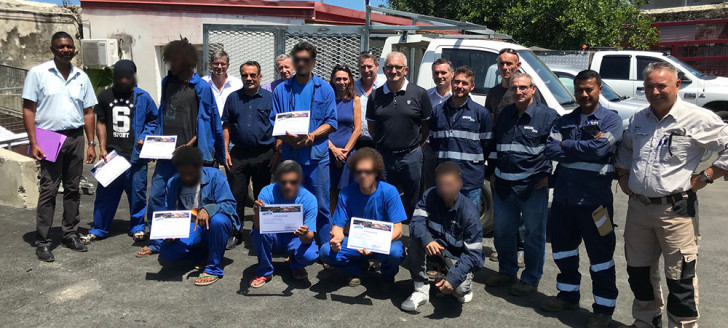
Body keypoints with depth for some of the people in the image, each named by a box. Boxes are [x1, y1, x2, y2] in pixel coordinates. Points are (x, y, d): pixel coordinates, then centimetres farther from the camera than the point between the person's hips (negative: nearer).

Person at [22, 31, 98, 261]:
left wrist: (91, 143, 7)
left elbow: (88, 112, 12)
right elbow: (28, 109, -5)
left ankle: (71, 234, 21)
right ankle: (42, 242, 6)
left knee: (72, 189, 10)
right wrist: (33, 143, -12)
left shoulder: (81, 77, 9)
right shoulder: (38, 73, -3)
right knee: (48, 190, -2)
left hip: (76, 138, 4)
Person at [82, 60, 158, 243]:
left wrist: (145, 137, -6)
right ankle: (98, 229, 20)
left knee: (137, 191, 4)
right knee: (105, 192, 6)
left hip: (135, 155, -1)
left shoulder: (142, 97, 2)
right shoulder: (105, 96, 8)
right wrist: (102, 148, 3)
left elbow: (154, 121, 10)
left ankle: (137, 227, 22)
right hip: (111, 154, 2)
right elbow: (101, 123, 11)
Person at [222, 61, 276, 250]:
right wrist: (225, 151, 2)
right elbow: (227, 126, 12)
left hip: (264, 155, -2)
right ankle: (235, 234, 16)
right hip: (238, 154, 2)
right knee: (236, 195, 4)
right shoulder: (233, 98, 10)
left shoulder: (270, 98, 3)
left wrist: (278, 154, -5)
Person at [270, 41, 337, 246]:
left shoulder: (324, 89, 8)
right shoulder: (281, 90, 12)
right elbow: (274, 122, 8)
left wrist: (311, 136, -14)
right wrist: (288, 137, -12)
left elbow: (330, 122, 3)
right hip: (289, 154, 2)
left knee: (321, 205, 0)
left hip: (317, 154, -2)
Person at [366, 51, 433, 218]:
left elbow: (426, 125, 6)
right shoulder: (375, 96, 4)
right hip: (383, 157, 2)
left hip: (411, 156, -1)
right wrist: (384, 143, 9)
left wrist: (416, 145, 6)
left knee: (413, 202, 9)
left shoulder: (419, 94, -1)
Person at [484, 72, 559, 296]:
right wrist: (494, 174, 17)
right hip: (504, 185, 6)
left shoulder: (548, 116, -5)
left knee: (534, 234, 4)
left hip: (533, 186, -5)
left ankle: (531, 280, 17)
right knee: (502, 231, 14)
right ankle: (507, 271, 32)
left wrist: (550, 176, -7)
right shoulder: (504, 115, 12)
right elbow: (494, 147, 23)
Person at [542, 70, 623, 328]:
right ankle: (568, 295, 36)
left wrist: (567, 146, -8)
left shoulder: (610, 120, -3)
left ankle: (604, 307, 18)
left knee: (600, 254, 4)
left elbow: (599, 148, -20)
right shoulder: (565, 121, 11)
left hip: (594, 198, -5)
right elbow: (550, 149, -4)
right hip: (563, 197, 6)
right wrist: (583, 149, -13)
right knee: (563, 248, 17)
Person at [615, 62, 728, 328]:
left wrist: (704, 177, -11)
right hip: (637, 207, 6)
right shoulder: (638, 119, 9)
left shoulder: (698, 119, -9)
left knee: (680, 279, -1)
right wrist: (623, 174, 15)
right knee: (638, 272, 18)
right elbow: (625, 148, 27)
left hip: (675, 209, -6)